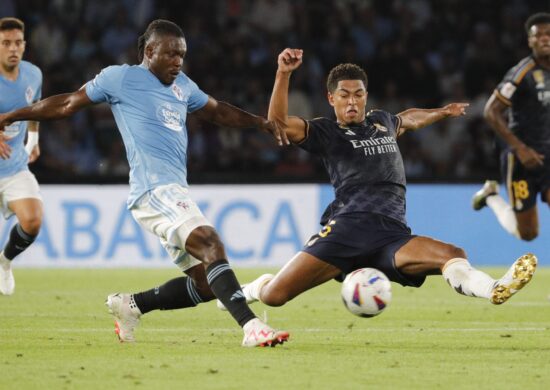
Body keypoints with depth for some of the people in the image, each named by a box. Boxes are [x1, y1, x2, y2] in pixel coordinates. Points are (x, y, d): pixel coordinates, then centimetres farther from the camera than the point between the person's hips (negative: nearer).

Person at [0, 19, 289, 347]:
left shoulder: (183, 86, 22)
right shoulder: (120, 78, 3)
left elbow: (217, 111, 38)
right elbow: (68, 104, 13)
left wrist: (259, 121, 24)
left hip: (174, 194, 9)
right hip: (155, 190, -9)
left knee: (206, 285, 3)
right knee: (211, 243, -28)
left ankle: (130, 305, 19)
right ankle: (251, 326, -40)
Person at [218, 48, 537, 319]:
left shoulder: (381, 121, 28)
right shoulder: (325, 132, 10)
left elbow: (408, 119, 53)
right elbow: (279, 122, -7)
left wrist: (443, 112, 63)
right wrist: (284, 74, -18)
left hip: (392, 235, 4)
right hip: (347, 229, -4)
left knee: (454, 255, -27)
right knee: (274, 296, -10)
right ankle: (252, 290, 25)